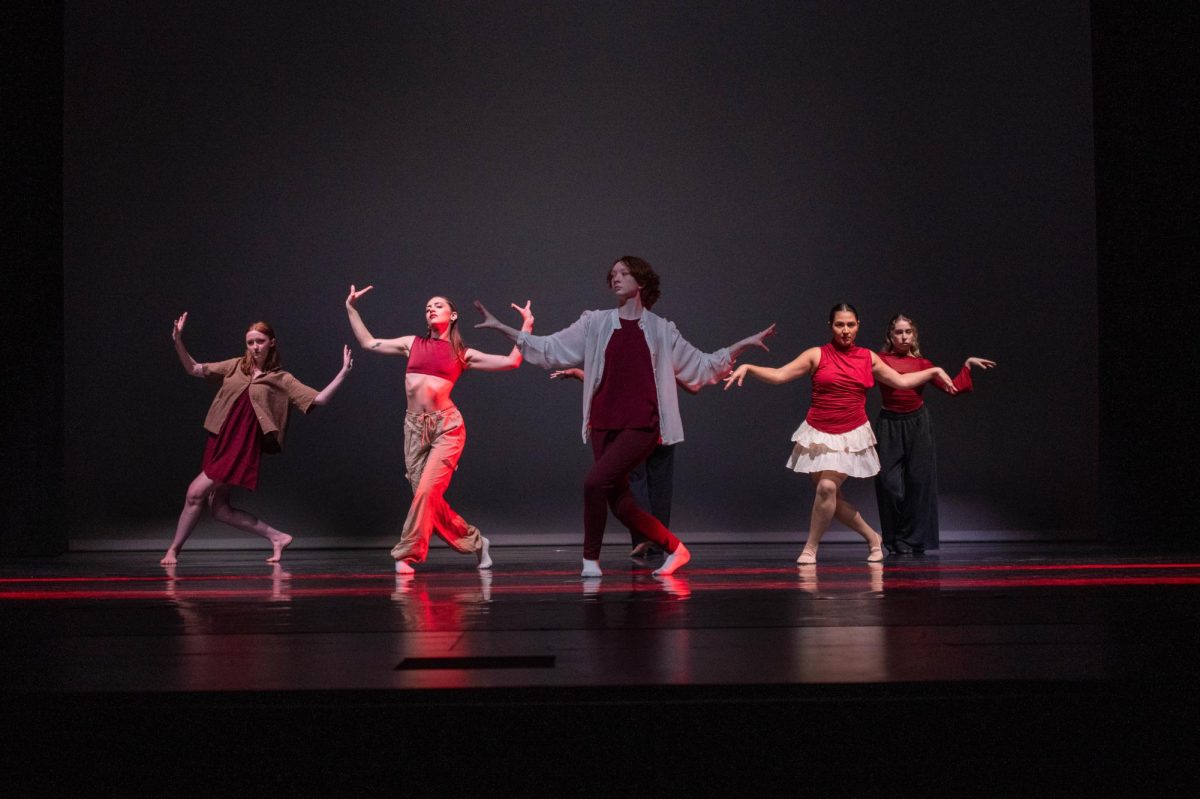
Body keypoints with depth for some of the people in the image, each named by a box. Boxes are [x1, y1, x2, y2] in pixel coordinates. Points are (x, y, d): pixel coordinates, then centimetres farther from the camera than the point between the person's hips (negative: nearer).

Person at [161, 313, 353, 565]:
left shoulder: (282, 379, 1)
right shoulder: (236, 366, 11)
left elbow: (319, 399, -4)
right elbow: (195, 370, 9)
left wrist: (343, 373, -12)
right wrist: (178, 342, -5)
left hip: (244, 447, -6)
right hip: (220, 441, 6)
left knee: (196, 492, -11)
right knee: (220, 510, 7)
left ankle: (174, 549, 8)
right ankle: (277, 537, 16)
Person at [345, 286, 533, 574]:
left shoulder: (462, 354, 8)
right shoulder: (413, 344, 14)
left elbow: (512, 361, 7)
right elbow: (369, 343, 21)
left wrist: (526, 326, 4)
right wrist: (351, 309, 20)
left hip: (446, 426, -3)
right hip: (415, 427, 3)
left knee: (427, 490, -16)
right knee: (430, 499, 2)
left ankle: (407, 554, -6)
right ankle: (474, 541, 21)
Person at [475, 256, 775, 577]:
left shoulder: (661, 330, 8)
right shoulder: (596, 324, 10)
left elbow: (701, 366, 14)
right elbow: (548, 349, 8)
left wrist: (744, 344, 7)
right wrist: (500, 327, 2)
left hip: (641, 426, -3)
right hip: (603, 425, 4)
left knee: (595, 481, -21)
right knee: (619, 502, 2)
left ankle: (591, 559, -5)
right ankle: (674, 548, 22)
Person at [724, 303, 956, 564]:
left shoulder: (868, 358, 9)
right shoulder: (817, 355, 1)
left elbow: (901, 381, 18)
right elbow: (778, 375, -4)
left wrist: (934, 372, 14)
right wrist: (747, 368, -17)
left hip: (851, 435, 0)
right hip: (818, 434, 0)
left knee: (828, 487, -18)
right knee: (830, 494, 0)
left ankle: (810, 548, -2)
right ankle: (872, 538, 22)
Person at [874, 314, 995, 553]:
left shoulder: (922, 364, 8)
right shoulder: (880, 360, 3)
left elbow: (951, 387, 9)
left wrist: (968, 364, 8)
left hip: (918, 423, 2)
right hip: (889, 424, -2)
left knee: (919, 480, 0)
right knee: (889, 481, -5)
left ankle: (915, 540, 11)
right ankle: (895, 542, 8)